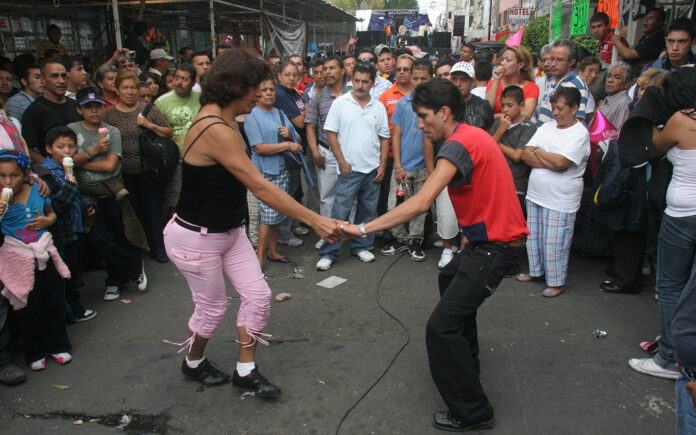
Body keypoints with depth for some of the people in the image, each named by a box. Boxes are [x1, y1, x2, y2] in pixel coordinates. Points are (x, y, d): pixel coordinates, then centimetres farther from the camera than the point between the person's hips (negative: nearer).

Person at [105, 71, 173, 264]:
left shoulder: (148, 109, 0)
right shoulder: (110, 113, 4)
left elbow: (169, 133, 0)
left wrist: (150, 125, -14)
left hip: (149, 169, -2)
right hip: (126, 172, 2)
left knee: (154, 210, 2)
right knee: (138, 211, 10)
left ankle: (159, 249, 16)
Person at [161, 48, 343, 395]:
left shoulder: (224, 120, 2)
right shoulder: (214, 129, -29)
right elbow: (260, 188, -31)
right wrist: (315, 220, -29)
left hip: (229, 232, 9)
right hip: (195, 239, -9)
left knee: (258, 296, 6)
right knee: (213, 308, 10)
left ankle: (245, 371, 24)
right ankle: (193, 363, 41)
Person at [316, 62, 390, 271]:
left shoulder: (378, 107, 7)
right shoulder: (340, 103, -1)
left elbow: (384, 138, 11)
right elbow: (331, 134, -2)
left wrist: (382, 165, 2)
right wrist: (342, 162, -7)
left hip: (373, 169, 4)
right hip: (349, 169, -4)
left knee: (368, 210, 11)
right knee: (340, 211, -5)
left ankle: (360, 246, 27)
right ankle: (328, 253, 3)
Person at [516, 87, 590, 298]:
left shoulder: (580, 133, -10)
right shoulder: (547, 127, 9)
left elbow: (561, 163, -24)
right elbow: (525, 155, 0)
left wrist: (538, 152, -8)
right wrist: (550, 161, -15)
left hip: (560, 200, -7)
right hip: (535, 194, 7)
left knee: (555, 243, 0)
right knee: (534, 237, 17)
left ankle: (556, 282, 16)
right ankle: (536, 271, 35)